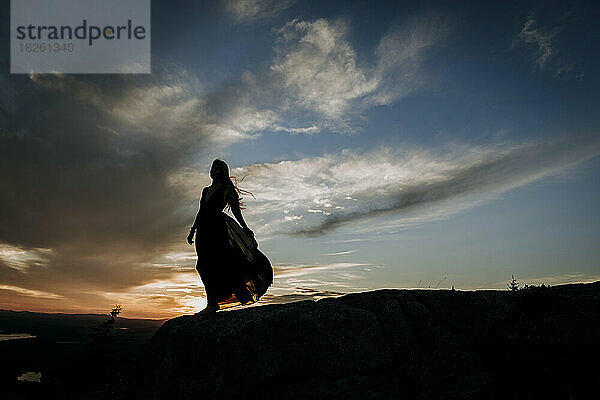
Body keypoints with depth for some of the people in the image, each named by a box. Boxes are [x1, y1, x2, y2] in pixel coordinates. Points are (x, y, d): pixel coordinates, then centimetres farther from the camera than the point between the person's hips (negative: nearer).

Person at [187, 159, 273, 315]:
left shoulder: (227, 189, 6)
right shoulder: (206, 190, 23)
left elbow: (236, 210, 1)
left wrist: (245, 228, -6)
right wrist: (192, 231, 20)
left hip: (218, 226, -6)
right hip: (203, 229, 6)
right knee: (204, 266, 1)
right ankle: (212, 303, 5)